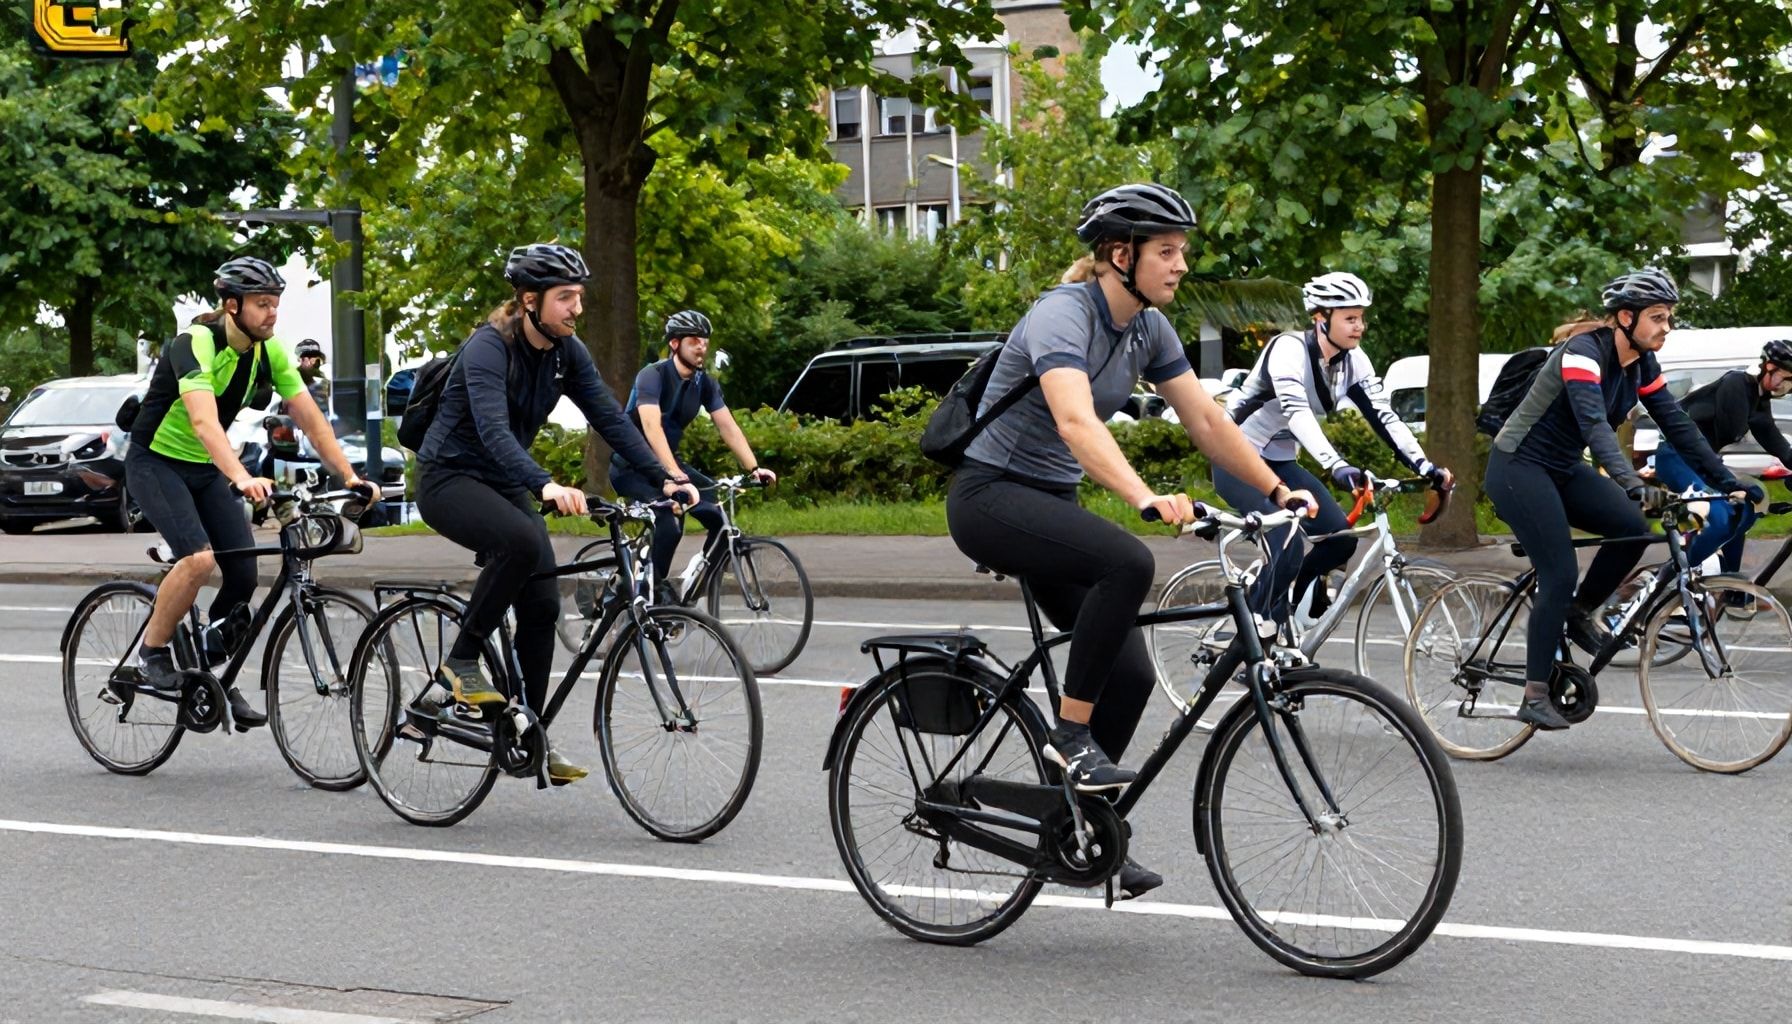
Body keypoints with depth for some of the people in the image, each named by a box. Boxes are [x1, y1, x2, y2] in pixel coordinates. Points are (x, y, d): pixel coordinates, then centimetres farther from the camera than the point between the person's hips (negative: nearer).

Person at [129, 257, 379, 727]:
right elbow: (203, 420, -42)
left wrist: (350, 477, -18)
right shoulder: (196, 344, -27)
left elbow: (310, 417, -6)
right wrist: (243, 479, -57)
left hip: (205, 467, 7)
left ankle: (212, 671, 14)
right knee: (199, 559, -27)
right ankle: (152, 651, -5)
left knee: (244, 573, -5)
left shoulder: (268, 351, -6)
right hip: (155, 463, -7)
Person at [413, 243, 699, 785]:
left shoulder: (568, 353, -3)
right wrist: (547, 486, -53)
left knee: (542, 604, -3)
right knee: (520, 542, -35)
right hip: (449, 477, -7)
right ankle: (461, 664, -18)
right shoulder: (489, 348, -24)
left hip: (505, 483, 7)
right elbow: (493, 431, -38)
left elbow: (610, 419, -6)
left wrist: (663, 480, -18)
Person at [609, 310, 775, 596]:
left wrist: (753, 468, -20)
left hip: (665, 463, 7)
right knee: (670, 522, -31)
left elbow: (728, 427, -6)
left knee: (721, 512, -11)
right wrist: (674, 473, -46)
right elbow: (652, 427, -34)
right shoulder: (652, 376, -21)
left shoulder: (706, 384, 0)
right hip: (630, 467, -7)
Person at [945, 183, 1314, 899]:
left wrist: (1277, 491, -3)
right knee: (1128, 563, -34)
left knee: (1131, 673, -2)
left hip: (1053, 503, 8)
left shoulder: (1148, 328, 3)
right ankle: (1070, 734, -19)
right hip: (990, 495, -8)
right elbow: (1076, 420, -40)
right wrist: (1147, 500, -53)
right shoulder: (1063, 316, -23)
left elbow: (1205, 420, 6)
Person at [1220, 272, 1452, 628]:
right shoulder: (1289, 348, -25)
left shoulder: (1353, 361, -4)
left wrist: (1425, 467, -23)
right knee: (1289, 544, -25)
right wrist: (1336, 465, -54)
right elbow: (1296, 411, -41)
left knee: (1341, 537, -7)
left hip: (1280, 463, 7)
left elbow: (1383, 416, -9)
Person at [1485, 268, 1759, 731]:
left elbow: (1679, 426, 1)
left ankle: (1581, 614, 7)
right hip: (1518, 467, -8)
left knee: (1633, 527, -15)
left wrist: (1728, 482, -7)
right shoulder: (1583, 354, -24)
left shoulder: (1641, 365, 1)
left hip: (1564, 468, 8)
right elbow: (1595, 425, -38)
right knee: (1560, 576, -16)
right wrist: (1632, 485, -51)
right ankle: (1535, 696, -9)